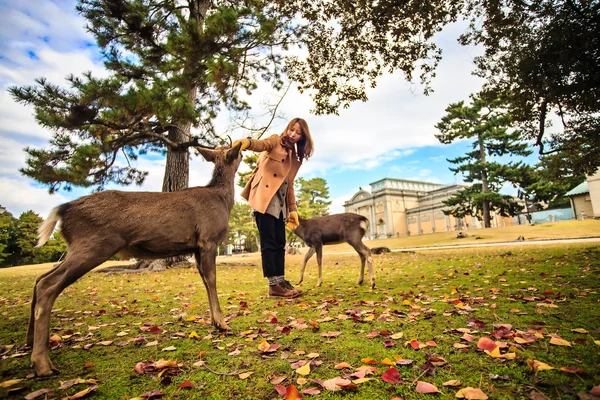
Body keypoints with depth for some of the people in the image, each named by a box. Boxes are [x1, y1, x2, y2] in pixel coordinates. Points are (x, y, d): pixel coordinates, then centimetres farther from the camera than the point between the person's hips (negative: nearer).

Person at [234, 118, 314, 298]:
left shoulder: (295, 159, 21)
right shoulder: (276, 141, 6)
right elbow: (262, 144, -17)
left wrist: (293, 209, 9)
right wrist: (247, 142, -41)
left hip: (279, 203, 7)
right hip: (264, 198, -7)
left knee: (280, 243, 7)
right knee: (268, 243, -6)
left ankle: (281, 281, 15)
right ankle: (274, 285, -2)